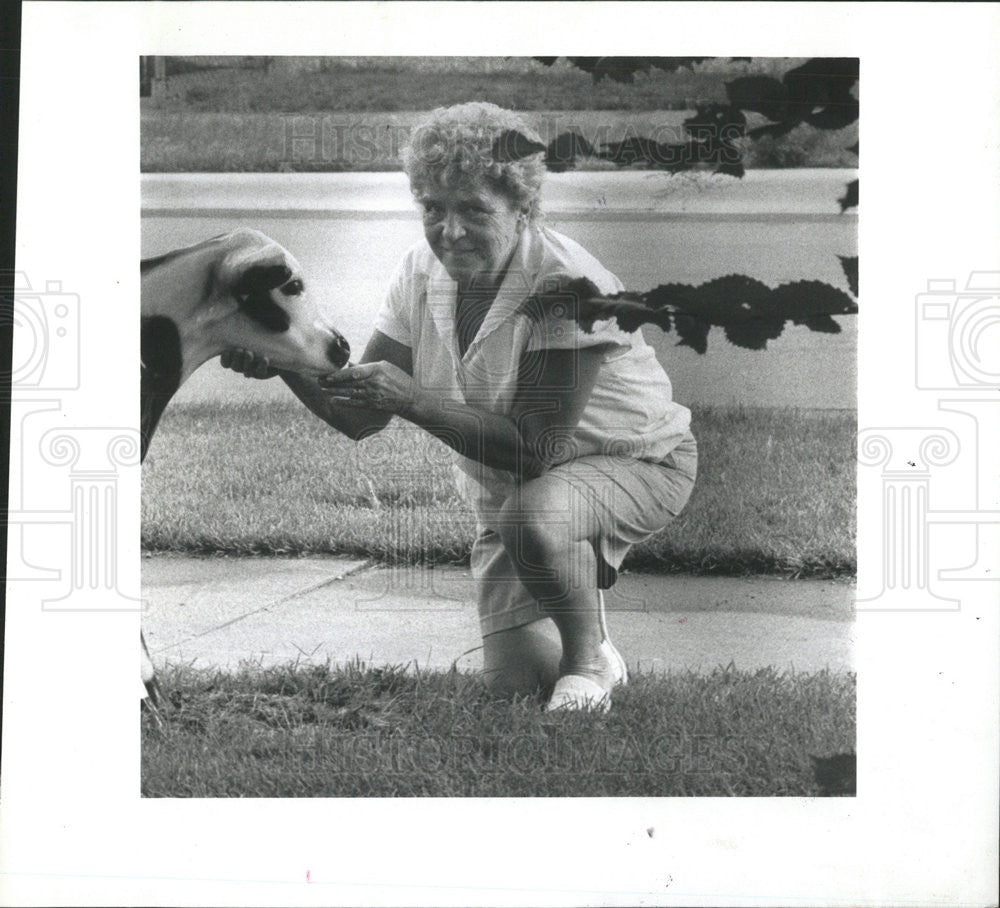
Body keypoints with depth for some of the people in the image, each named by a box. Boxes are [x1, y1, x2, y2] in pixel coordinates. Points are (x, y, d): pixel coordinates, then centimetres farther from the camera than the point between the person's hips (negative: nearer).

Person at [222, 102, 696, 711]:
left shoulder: (564, 288, -28)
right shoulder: (423, 273, -8)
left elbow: (537, 448, -34)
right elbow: (360, 416, -9)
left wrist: (413, 399, -41)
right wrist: (287, 364, -27)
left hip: (633, 462, -5)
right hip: (505, 488, 6)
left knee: (533, 515, -39)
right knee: (516, 682, -2)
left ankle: (592, 657, -10)